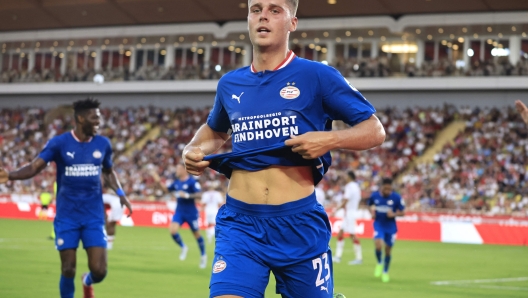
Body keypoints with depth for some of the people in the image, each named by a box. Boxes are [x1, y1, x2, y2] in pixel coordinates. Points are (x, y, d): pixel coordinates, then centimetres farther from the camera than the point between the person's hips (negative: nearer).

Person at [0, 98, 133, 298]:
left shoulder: (103, 144, 3)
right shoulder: (59, 143, -7)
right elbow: (34, 167, -14)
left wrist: (120, 193, 4)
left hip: (93, 217, 2)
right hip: (67, 217, -2)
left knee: (99, 270, -5)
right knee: (68, 269, -2)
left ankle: (87, 282, 32)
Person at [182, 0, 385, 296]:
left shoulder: (317, 76, -3)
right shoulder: (230, 84, 11)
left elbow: (374, 130, -1)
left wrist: (329, 139, -19)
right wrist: (194, 150, 9)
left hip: (300, 224, -2)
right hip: (239, 223, 2)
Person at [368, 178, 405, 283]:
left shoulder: (396, 197, -10)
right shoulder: (374, 196, -5)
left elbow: (402, 212, -3)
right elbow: (371, 206, 14)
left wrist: (394, 214, -22)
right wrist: (372, 212, -6)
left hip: (390, 226, 0)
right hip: (379, 224, 0)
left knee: (388, 249, 8)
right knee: (378, 245, -22)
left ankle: (385, 272, 31)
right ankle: (379, 263, 9)